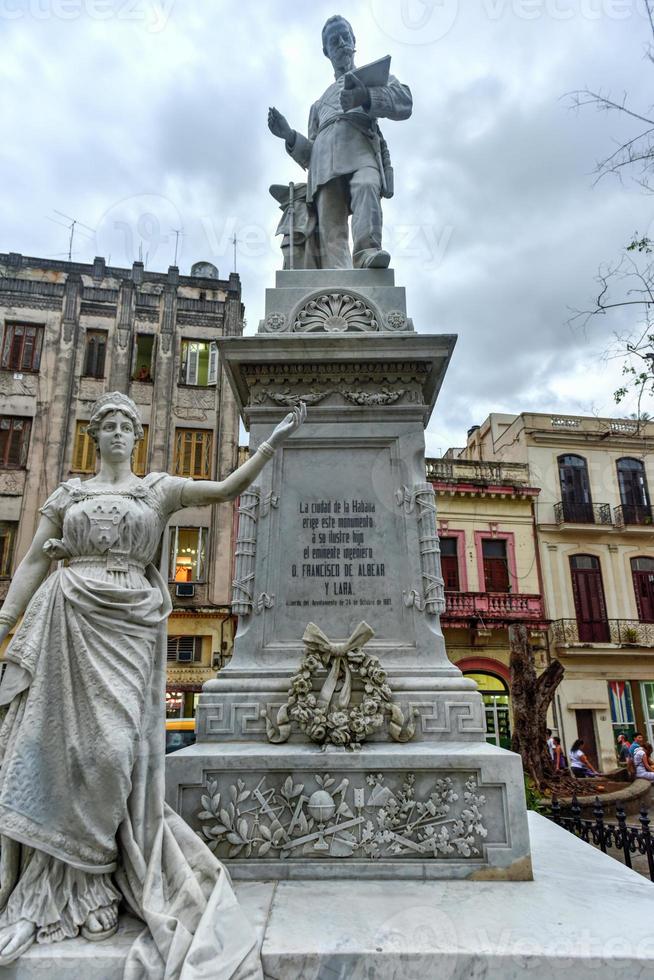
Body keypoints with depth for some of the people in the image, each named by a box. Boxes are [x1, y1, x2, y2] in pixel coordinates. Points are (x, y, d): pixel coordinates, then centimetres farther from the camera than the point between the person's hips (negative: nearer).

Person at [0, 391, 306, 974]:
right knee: (60, 743, 0)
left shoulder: (159, 489, 10)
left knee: (116, 744, -6)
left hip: (129, 623, -1)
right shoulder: (68, 493, 14)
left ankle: (98, 882, 13)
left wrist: (273, 443, -9)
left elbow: (229, 489, -1)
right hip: (69, 620, 2)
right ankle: (51, 887, 14)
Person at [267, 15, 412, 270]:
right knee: (330, 226, -22)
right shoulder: (320, 103, 41)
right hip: (325, 162, 3)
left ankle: (367, 252, -56)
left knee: (367, 187, -38)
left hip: (361, 148, -2)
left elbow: (404, 101, 8)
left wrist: (367, 97, -11)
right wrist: (290, 136, 11)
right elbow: (310, 154, 32)